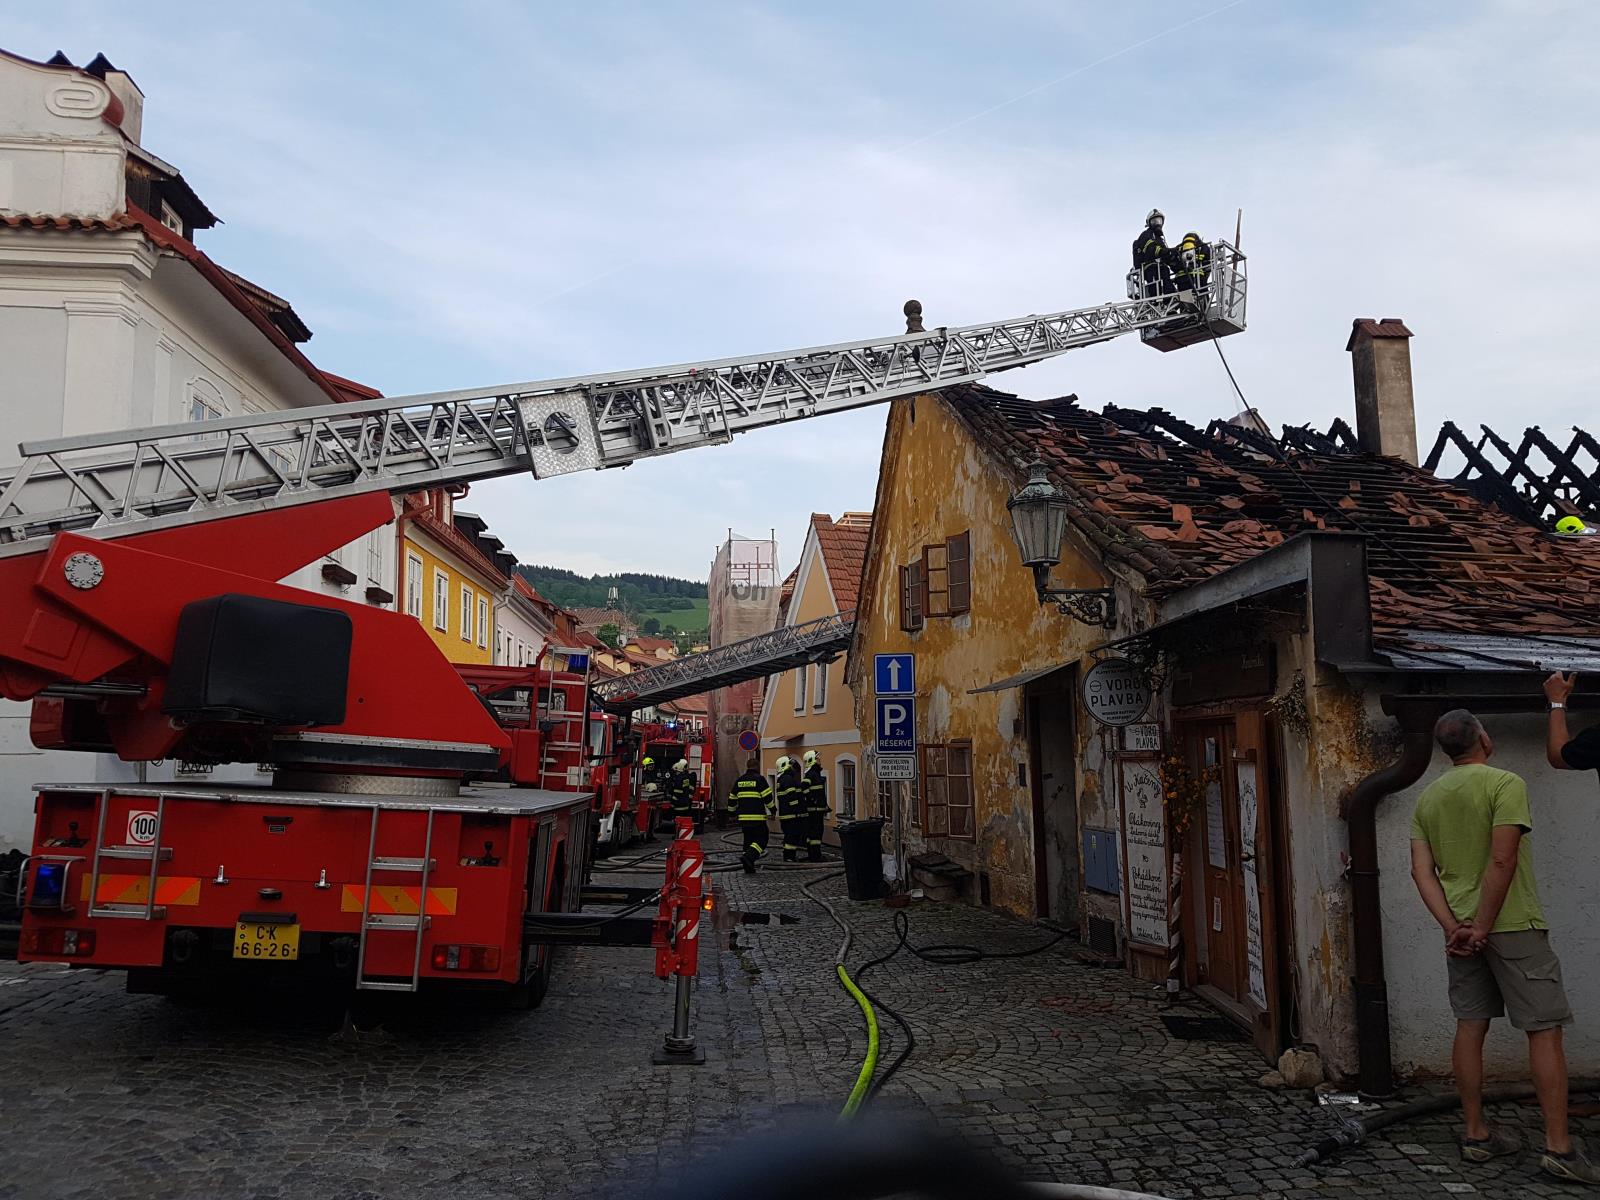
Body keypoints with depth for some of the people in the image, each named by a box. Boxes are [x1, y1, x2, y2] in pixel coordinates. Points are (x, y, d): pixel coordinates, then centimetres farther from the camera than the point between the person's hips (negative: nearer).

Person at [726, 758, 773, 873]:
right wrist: (772, 810, 4)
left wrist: (732, 813, 30)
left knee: (747, 841, 13)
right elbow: (767, 797, -9)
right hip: (758, 817, -6)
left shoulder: (739, 780, 13)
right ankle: (748, 857, -22)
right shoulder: (760, 779, -5)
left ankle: (749, 867, 11)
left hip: (743, 817, 6)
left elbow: (732, 799, 19)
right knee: (761, 840, -1)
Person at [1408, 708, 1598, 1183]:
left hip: (1460, 929, 6)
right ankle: (1559, 1147, 2)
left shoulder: (1427, 798, 9)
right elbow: (1502, 861, -20)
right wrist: (1483, 927, -17)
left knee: (1470, 1028, 10)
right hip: (1513, 926, -6)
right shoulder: (1505, 784, -10)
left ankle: (1476, 1135, 16)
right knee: (1544, 1030, 1)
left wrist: (1453, 926, -4)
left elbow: (1422, 870, 2)